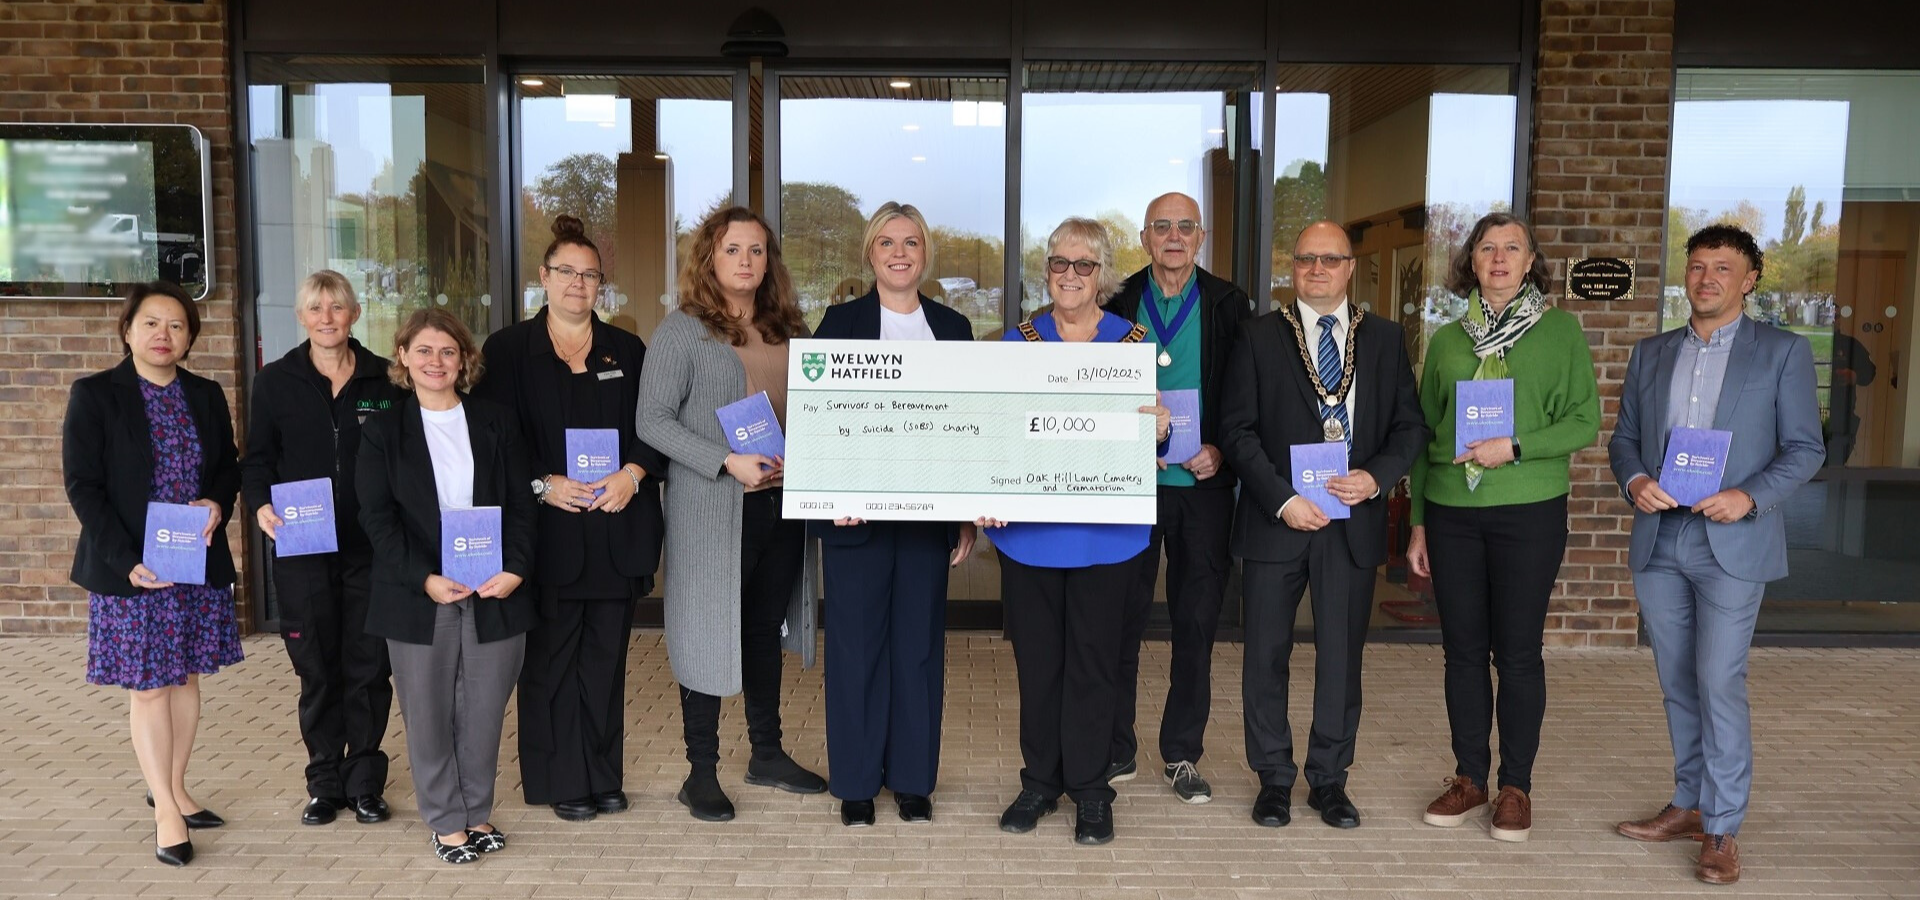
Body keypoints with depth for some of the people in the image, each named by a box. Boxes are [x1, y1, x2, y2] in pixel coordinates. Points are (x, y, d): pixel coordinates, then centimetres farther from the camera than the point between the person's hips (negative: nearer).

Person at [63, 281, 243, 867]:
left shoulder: (206, 397, 7)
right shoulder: (94, 395, -5)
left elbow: (229, 466, 15)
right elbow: (83, 487, -8)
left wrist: (218, 502, -9)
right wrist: (127, 561, -17)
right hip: (132, 569, -4)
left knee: (185, 678, 12)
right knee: (149, 687, 3)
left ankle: (172, 788, 26)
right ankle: (165, 810, 11)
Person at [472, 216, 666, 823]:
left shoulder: (627, 351, 12)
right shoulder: (509, 350, 4)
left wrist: (634, 472, -11)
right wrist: (543, 485, -14)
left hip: (617, 529, 2)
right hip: (547, 532, -2)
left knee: (606, 656, 8)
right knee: (552, 657, 3)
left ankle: (604, 777, 18)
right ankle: (562, 781, 14)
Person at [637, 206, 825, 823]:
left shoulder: (788, 331, 12)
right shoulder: (681, 330, -5)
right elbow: (652, 419, -11)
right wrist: (729, 462, -19)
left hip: (781, 505, 5)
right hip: (711, 512, -5)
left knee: (766, 631, 15)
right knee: (709, 634, 1)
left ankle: (767, 753, 29)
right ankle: (701, 771, 14)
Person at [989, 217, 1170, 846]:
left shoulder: (1136, 342, 4)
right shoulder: (1018, 340, 6)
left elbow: (1153, 429, 4)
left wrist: (1161, 425, -20)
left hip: (1105, 530, -1)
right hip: (1028, 527, 1)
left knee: (1093, 659, 6)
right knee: (1036, 657, 9)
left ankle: (1089, 789, 20)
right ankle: (1039, 781, 25)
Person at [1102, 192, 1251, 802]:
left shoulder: (1229, 307, 3)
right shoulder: (1119, 306, 4)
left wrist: (1221, 451, -11)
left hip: (1203, 485, 0)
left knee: (1197, 623, 7)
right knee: (1121, 620, 6)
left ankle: (1182, 753, 21)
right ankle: (1115, 749, 20)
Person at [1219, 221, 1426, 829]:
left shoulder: (1384, 339, 8)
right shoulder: (1260, 337, 2)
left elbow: (1411, 426, 7)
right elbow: (1237, 430, -3)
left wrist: (1377, 477, -12)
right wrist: (1282, 499, -14)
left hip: (1354, 521, 2)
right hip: (1277, 520, -1)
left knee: (1342, 654, 8)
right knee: (1267, 653, 5)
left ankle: (1330, 780, 23)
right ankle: (1273, 779, 20)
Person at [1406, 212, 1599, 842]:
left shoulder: (1560, 330, 2)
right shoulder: (1447, 340, 9)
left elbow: (1585, 423, -2)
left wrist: (1514, 448, -17)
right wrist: (1417, 522, 10)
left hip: (1529, 511, -3)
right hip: (1451, 511, 3)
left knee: (1518, 651, 3)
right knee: (1463, 649, 8)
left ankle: (1517, 786, 17)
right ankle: (1469, 777, 21)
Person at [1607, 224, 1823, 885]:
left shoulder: (1783, 352, 2)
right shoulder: (1651, 353, 13)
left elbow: (1805, 449, -1)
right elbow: (1623, 437, 13)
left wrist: (1749, 496, -17)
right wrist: (1634, 481, -8)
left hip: (1732, 543, -4)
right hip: (1657, 541, 4)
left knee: (1719, 683, -7)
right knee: (1678, 683, 11)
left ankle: (1721, 829, 4)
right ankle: (1688, 805, 24)